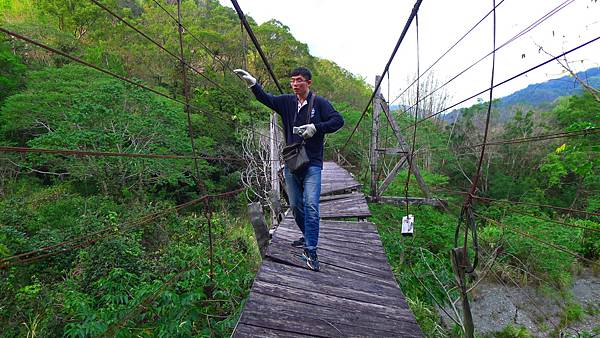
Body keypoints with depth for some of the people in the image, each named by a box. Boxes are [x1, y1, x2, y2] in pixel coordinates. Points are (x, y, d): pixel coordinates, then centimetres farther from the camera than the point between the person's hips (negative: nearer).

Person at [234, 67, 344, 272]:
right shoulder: (287, 101, 9)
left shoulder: (319, 103, -1)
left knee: (311, 206, -12)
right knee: (295, 205, 13)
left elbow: (338, 120, -6)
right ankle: (308, 237, 35)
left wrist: (316, 127, -16)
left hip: (312, 164, -4)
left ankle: (310, 250, 0)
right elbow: (266, 99, 0)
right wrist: (252, 83, -16)